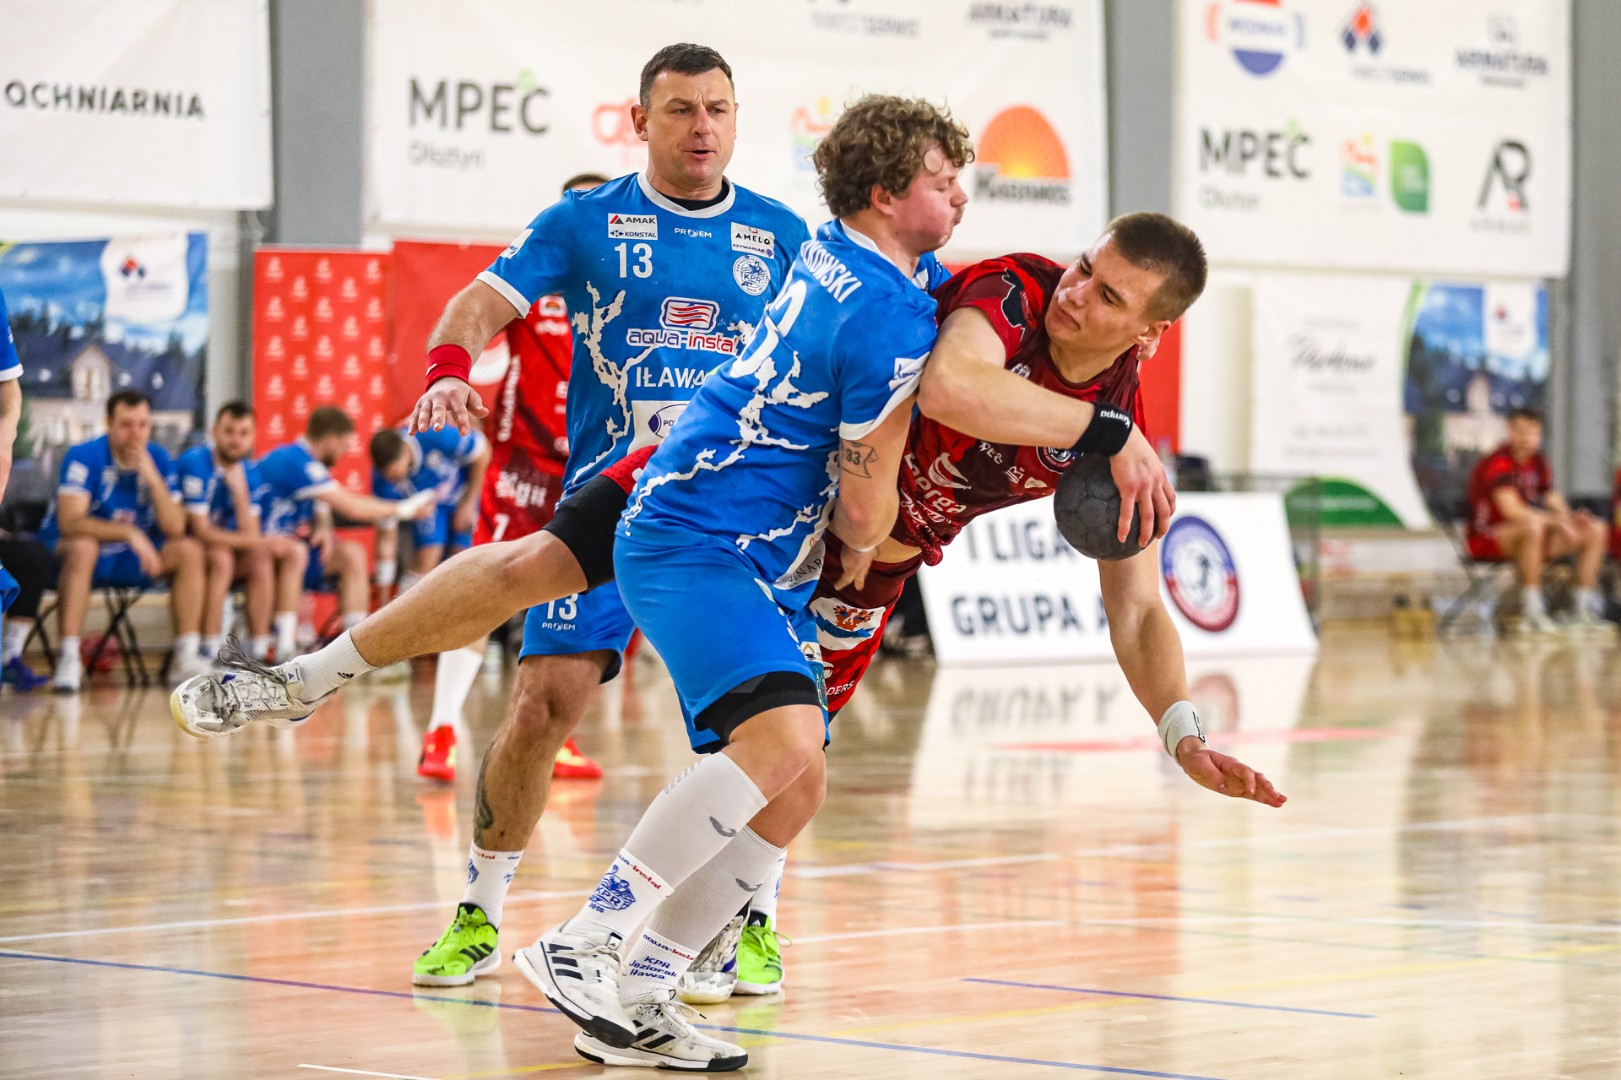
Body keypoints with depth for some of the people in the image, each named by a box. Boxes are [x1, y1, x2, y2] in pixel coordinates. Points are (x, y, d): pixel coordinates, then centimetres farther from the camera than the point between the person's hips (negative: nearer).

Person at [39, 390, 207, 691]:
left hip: (129, 557, 5)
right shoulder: (84, 457, -18)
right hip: (65, 552, -5)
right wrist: (130, 533, -38)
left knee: (190, 551, -13)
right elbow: (69, 522, -30)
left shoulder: (158, 459, -3)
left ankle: (187, 655, -10)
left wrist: (152, 478, -23)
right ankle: (68, 659, -37)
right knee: (83, 546, -38)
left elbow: (175, 528, -10)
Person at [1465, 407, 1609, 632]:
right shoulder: (1498, 464, -16)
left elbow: (1555, 503, 9)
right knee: (1532, 526, -41)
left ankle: (1585, 610, -7)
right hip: (1486, 540, -9)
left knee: (1595, 530, -1)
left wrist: (1570, 519, -14)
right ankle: (1531, 613, -36)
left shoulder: (1538, 464, 10)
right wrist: (1557, 521, -25)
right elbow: (1512, 511, -27)